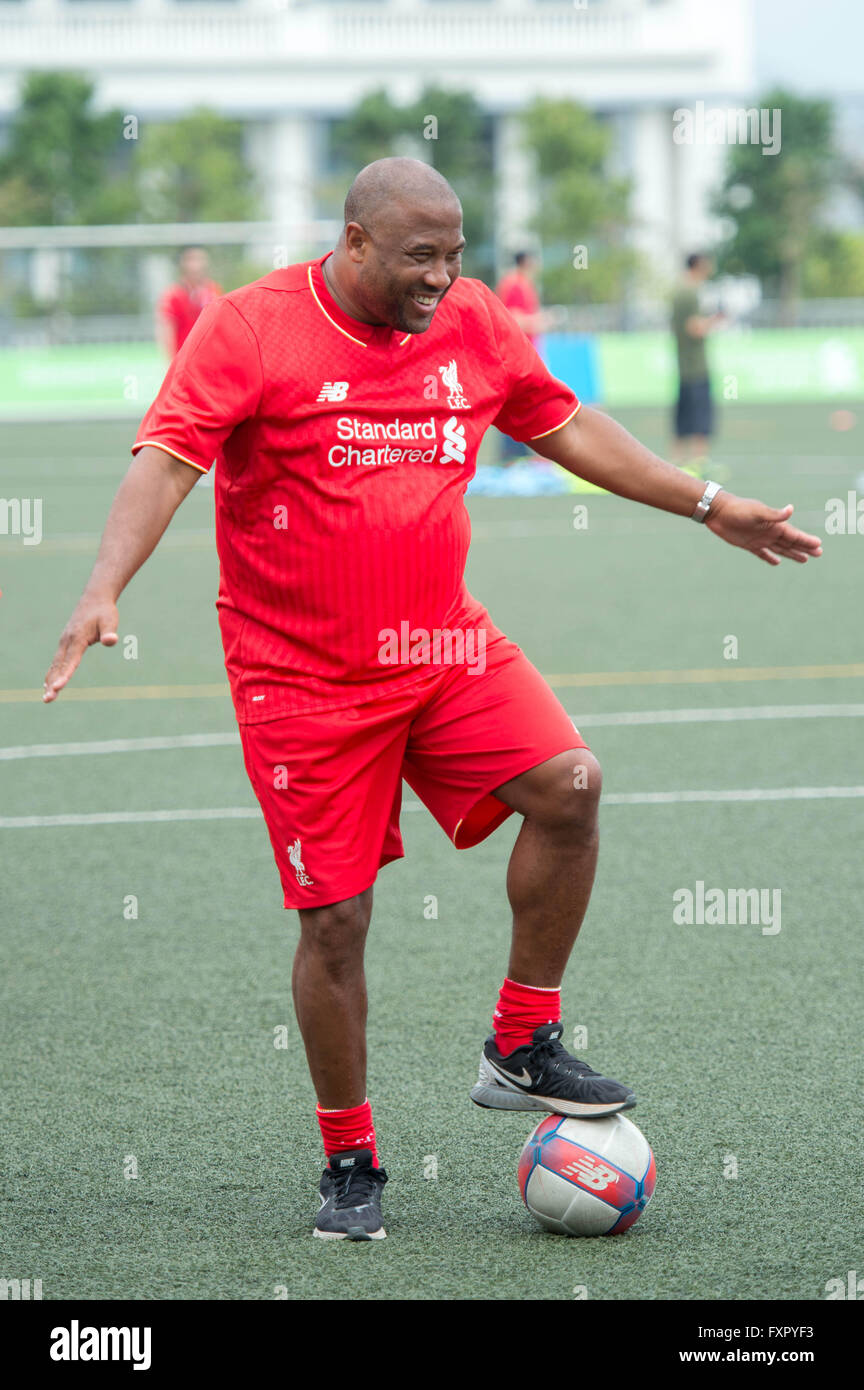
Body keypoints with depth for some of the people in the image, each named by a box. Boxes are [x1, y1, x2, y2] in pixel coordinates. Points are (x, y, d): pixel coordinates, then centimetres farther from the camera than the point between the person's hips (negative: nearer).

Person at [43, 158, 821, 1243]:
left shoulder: (476, 323, 5)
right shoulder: (250, 328, -11)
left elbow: (566, 428, 18)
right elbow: (167, 460, -18)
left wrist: (707, 505, 19)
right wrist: (105, 589, -33)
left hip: (446, 647, 4)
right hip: (304, 679, -4)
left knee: (568, 784, -17)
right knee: (335, 920, -4)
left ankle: (520, 1050, 1)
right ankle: (349, 1162, 14)